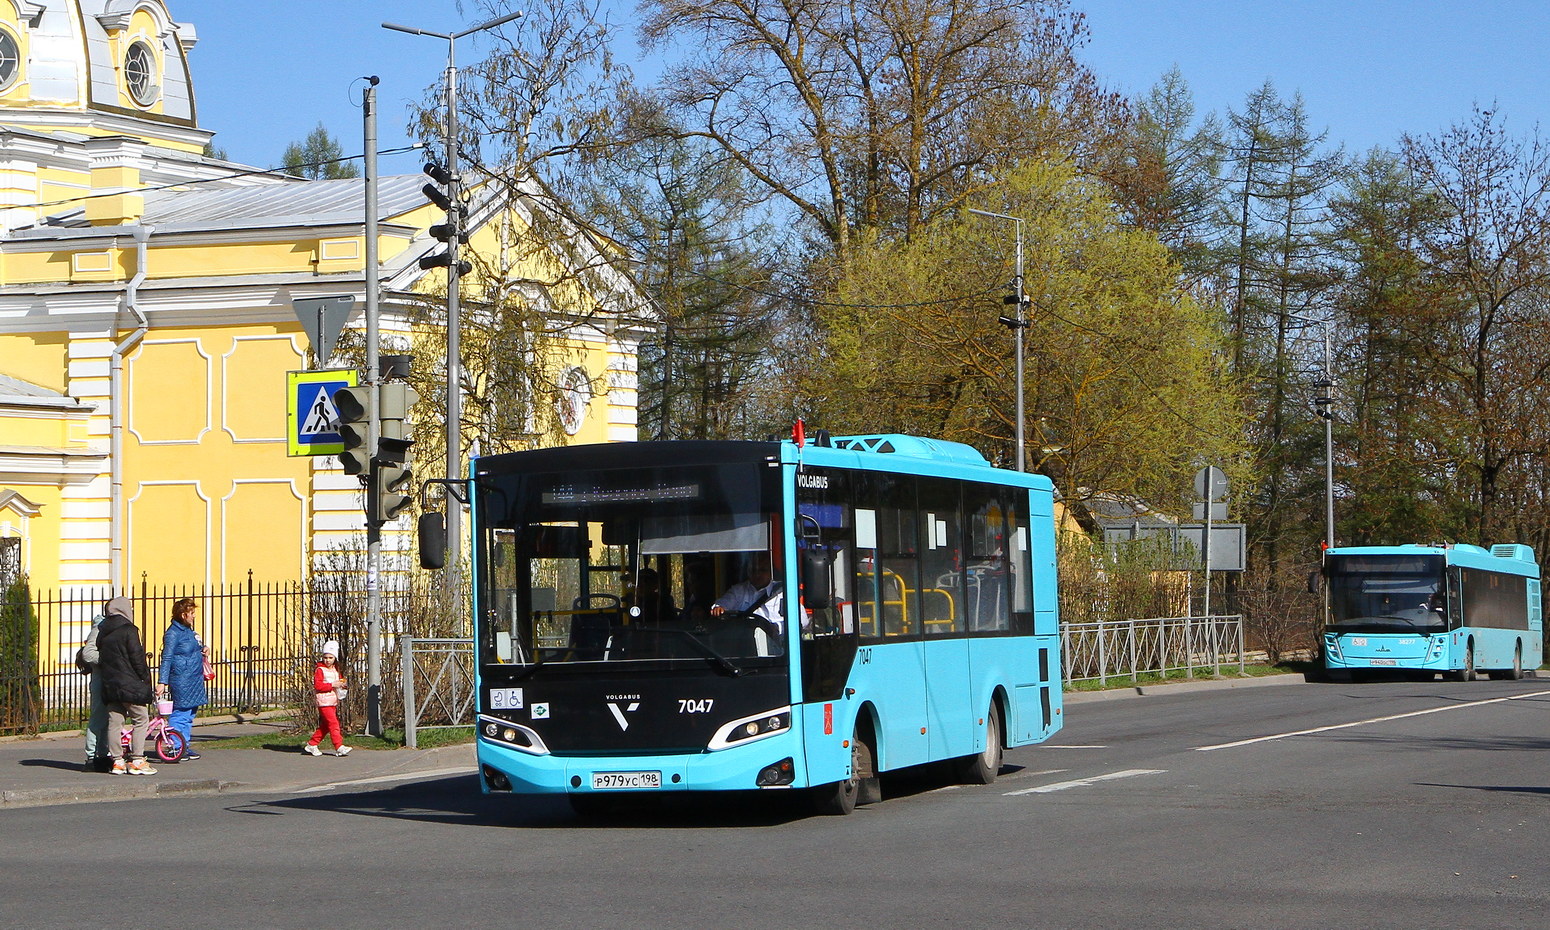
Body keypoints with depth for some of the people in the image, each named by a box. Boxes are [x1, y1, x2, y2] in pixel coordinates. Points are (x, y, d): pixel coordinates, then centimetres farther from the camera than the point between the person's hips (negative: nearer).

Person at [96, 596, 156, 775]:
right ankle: (137, 761, -3)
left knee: (114, 722, 7)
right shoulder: (128, 631, -11)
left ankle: (117, 761, 8)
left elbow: (99, 659, 15)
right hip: (130, 684, -7)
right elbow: (137, 658, -13)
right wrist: (146, 678, -3)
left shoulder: (102, 632, 10)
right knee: (141, 720, 1)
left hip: (110, 685, 7)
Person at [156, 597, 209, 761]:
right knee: (180, 714, -8)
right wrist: (162, 682, -20)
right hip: (181, 681, -10)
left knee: (189, 715, 14)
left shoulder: (188, 630, 15)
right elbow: (166, 659, -15)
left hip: (194, 681, 10)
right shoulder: (173, 633, -12)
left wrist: (203, 649, 9)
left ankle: (185, 746, 21)